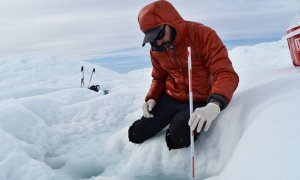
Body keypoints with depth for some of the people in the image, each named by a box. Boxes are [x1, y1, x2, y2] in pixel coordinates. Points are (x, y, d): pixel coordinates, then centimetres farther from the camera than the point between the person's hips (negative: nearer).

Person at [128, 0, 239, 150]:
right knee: (137, 135, 2)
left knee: (177, 138, -31)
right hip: (169, 99, 6)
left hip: (199, 102, -5)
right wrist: (151, 98, -4)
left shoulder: (203, 35, -19)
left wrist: (215, 104, -44)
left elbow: (225, 73, -26)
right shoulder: (156, 49, 0)